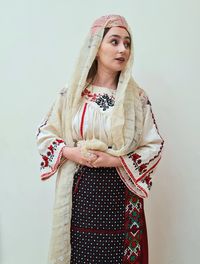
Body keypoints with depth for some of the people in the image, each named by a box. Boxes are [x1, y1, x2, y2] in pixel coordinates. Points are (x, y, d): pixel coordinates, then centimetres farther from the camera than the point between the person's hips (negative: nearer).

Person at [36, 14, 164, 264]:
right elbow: (44, 135, 6)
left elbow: (154, 145, -1)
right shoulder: (71, 93, 0)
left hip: (122, 193, 0)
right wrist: (71, 152, -12)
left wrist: (114, 160, -14)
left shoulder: (137, 97, -1)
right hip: (80, 191, 0)